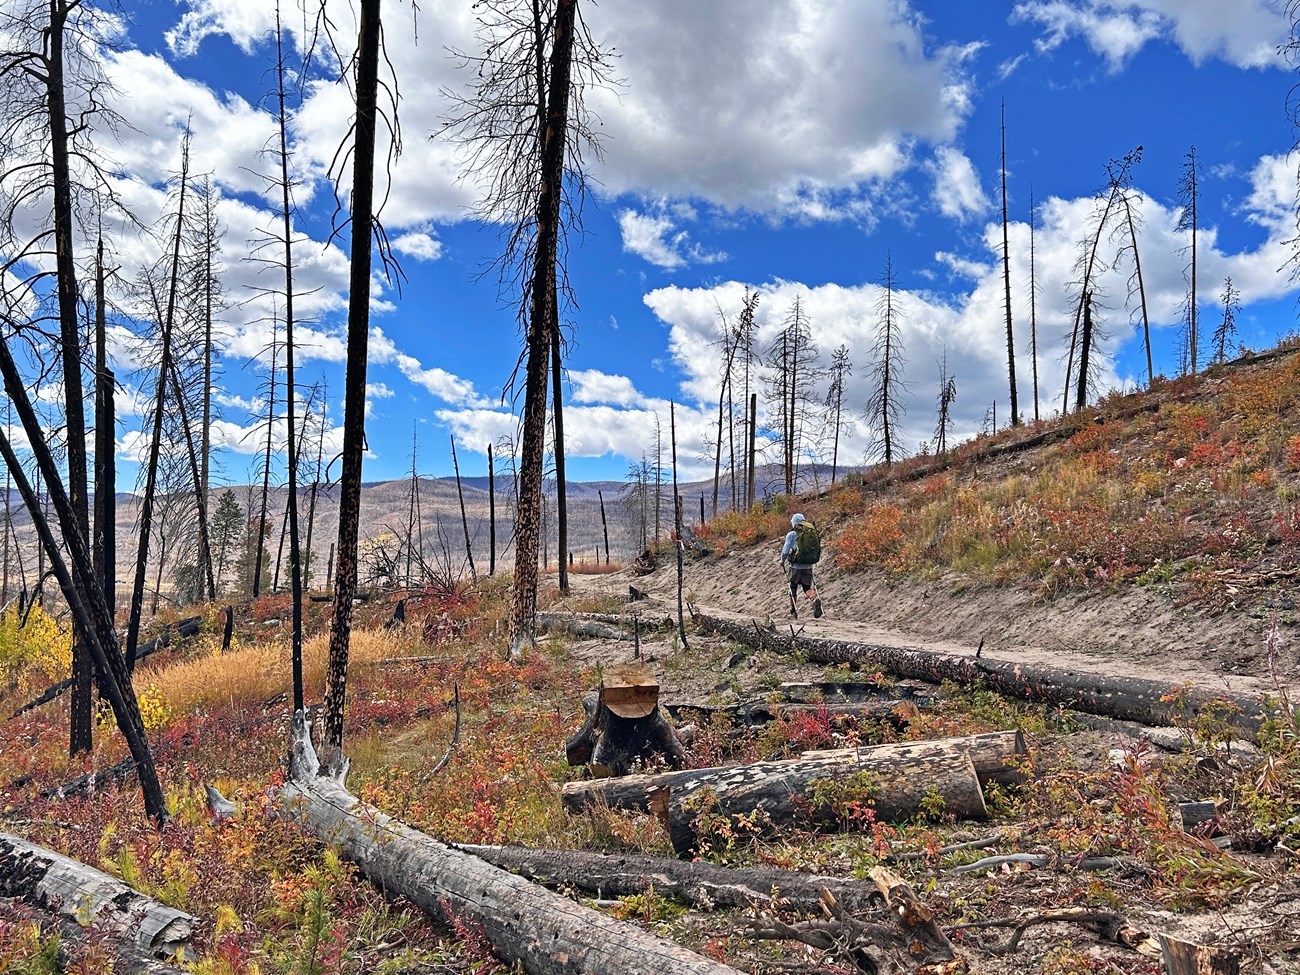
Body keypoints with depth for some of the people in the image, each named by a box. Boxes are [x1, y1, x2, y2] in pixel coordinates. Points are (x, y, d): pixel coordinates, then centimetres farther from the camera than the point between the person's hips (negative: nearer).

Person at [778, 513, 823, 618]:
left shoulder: (792, 534, -6)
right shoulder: (813, 533, 6)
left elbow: (785, 550, -1)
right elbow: (818, 549, 11)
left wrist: (782, 561, 17)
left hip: (796, 566, -3)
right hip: (809, 566, 3)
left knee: (793, 587, 13)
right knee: (807, 587, 11)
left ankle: (793, 611, 16)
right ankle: (815, 599, -18)